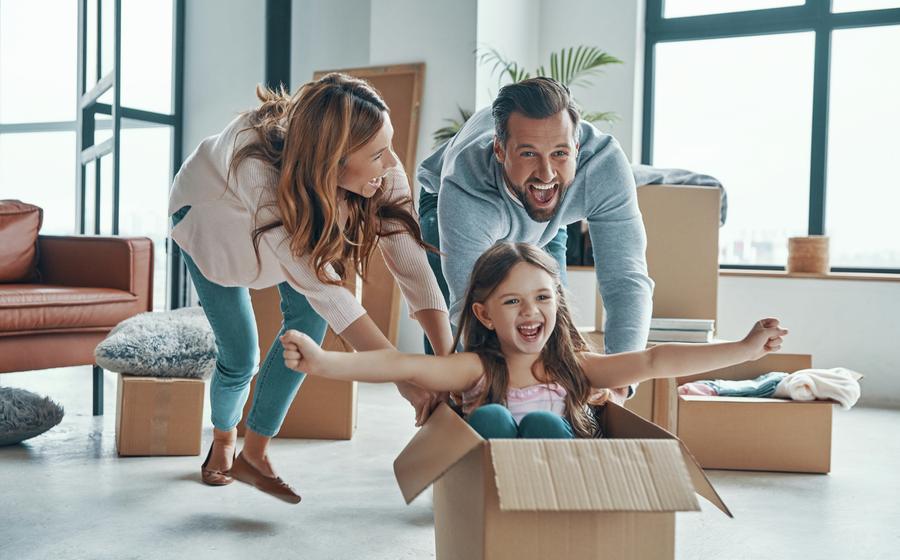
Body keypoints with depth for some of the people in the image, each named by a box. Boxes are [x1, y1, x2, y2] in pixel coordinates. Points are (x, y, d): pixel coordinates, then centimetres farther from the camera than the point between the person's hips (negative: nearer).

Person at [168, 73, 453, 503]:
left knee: (308, 318, -17)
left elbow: (411, 263, -35)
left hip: (293, 215, 4)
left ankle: (253, 453, 1)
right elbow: (322, 286, -46)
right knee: (240, 355, -5)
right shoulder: (257, 167, -46)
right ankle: (223, 439, 30)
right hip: (210, 214, -3)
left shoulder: (383, 172, -34)